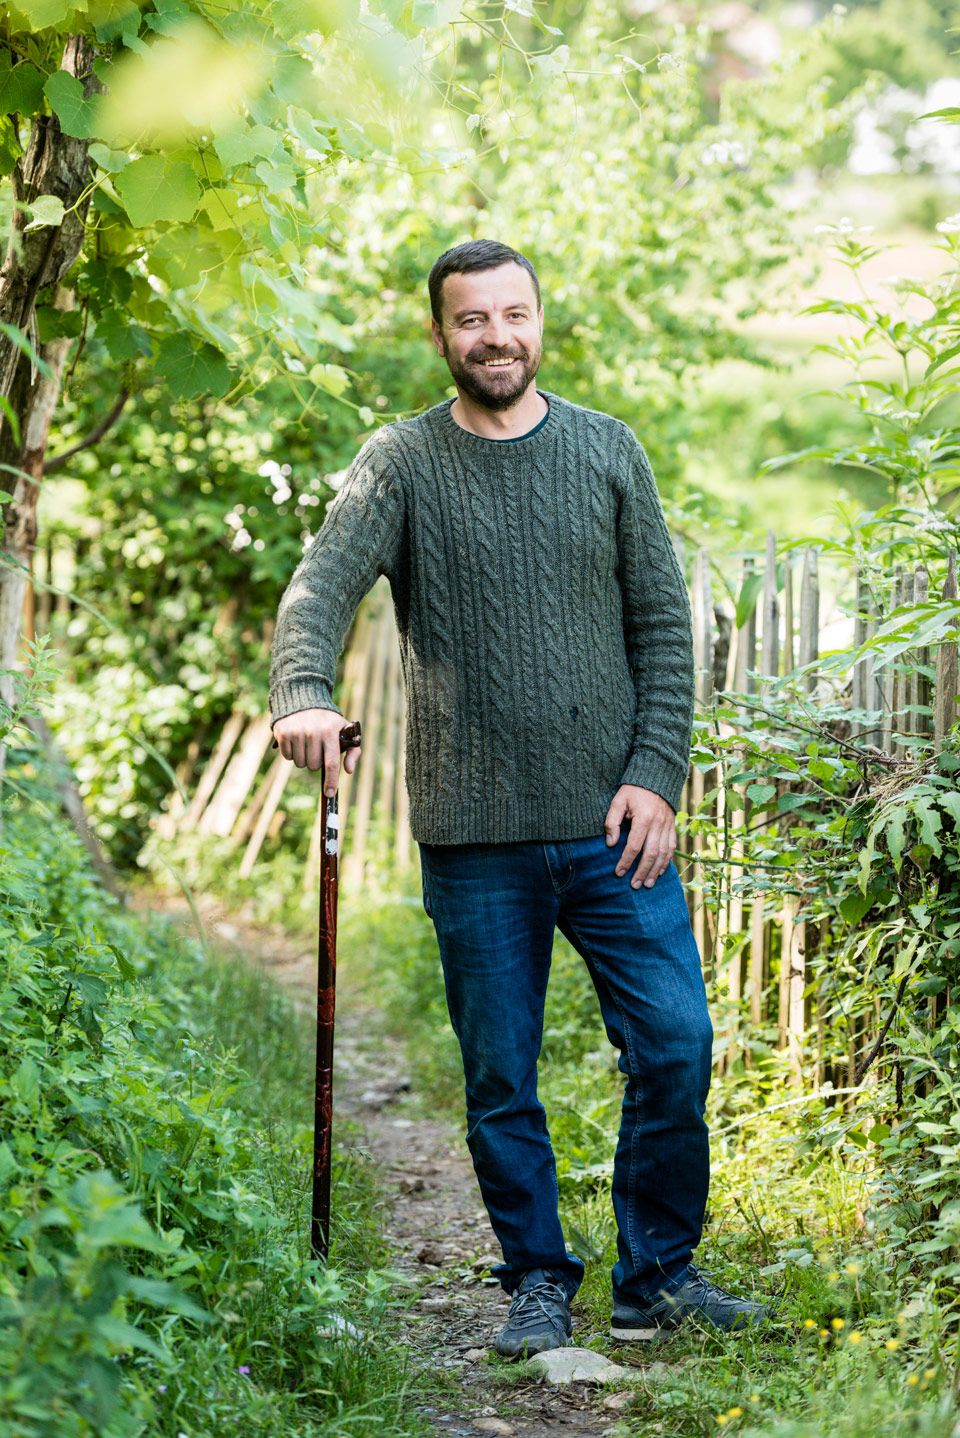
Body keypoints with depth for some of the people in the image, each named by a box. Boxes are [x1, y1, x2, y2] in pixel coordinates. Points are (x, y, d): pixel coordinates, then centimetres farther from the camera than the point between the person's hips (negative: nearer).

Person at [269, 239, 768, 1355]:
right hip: (475, 840, -1)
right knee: (501, 1075, 5)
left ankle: (658, 1277, 15)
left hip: (613, 824, 1)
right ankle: (538, 1283, 21)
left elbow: (663, 623, 8)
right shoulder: (401, 462, 1)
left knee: (675, 1043, -2)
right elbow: (318, 591, -13)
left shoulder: (608, 451, 8)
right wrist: (304, 696, -34)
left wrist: (655, 775, -3)